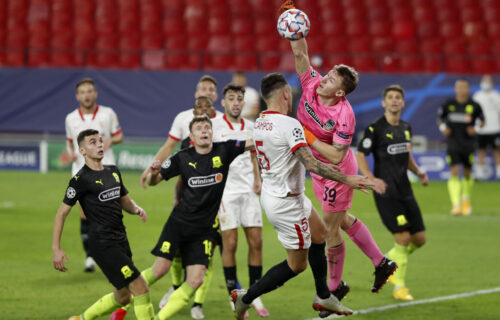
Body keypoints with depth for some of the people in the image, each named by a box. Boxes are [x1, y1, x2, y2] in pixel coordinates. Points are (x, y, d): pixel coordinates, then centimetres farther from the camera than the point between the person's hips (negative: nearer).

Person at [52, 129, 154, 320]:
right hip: (102, 244, -8)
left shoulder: (113, 172, 12)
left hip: (120, 240, 9)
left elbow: (125, 201, 24)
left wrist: (136, 209, -1)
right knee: (140, 288, -14)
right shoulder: (81, 179, -10)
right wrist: (56, 249, -11)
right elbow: (62, 212, -7)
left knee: (122, 297, 16)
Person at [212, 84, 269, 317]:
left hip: (248, 190, 4)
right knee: (230, 243, -7)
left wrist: (257, 179, 9)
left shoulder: (250, 127, 12)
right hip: (225, 190, -4)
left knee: (256, 242, 0)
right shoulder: (214, 125, -2)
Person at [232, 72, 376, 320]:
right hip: (286, 204, -9)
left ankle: (323, 298, 32)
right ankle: (246, 298, 8)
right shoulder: (289, 125, -24)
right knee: (296, 265, 4)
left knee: (319, 233, 24)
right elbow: (311, 164, -31)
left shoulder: (259, 122, 3)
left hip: (270, 193, 9)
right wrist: (347, 179, -29)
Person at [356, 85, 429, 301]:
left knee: (419, 239, 5)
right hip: (386, 192, -7)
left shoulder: (406, 128, 12)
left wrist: (418, 172, 11)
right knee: (403, 237, -14)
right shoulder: (375, 129, -9)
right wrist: (371, 179, -24)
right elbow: (359, 156, -10)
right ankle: (399, 287, 0)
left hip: (405, 191, 7)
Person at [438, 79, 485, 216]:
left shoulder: (474, 106, -2)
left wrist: (476, 128, -8)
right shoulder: (448, 104, -1)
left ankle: (466, 200, 34)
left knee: (467, 173, 10)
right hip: (453, 144, -1)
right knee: (454, 172, -13)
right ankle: (456, 204, -15)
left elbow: (482, 121, 11)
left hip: (468, 143, 1)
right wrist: (443, 127, -3)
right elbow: (440, 117, 15)